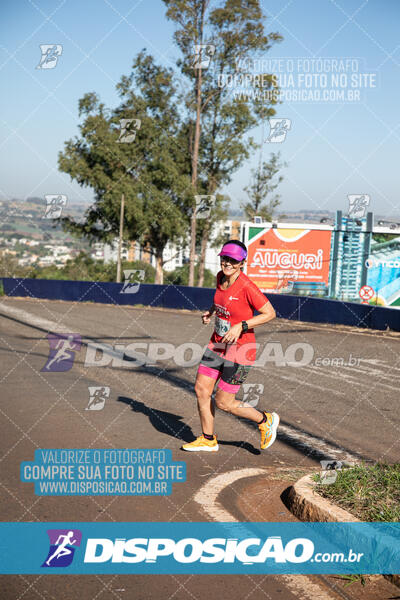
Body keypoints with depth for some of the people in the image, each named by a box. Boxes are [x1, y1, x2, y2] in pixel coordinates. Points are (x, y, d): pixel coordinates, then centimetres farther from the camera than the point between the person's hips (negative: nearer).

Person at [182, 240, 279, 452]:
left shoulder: (247, 287, -23)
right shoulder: (221, 277, 0)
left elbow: (270, 313, -17)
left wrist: (241, 326, -24)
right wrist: (211, 311, 6)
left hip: (239, 351, -8)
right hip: (217, 345, 8)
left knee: (223, 402, -2)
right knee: (201, 390, 8)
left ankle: (265, 420, 22)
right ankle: (208, 440, 27)